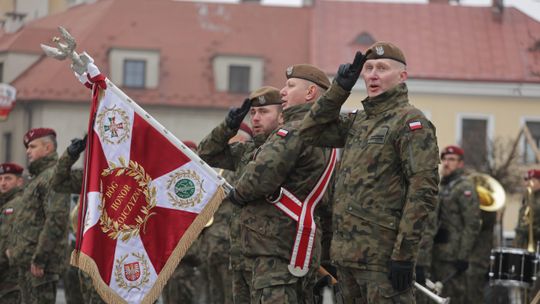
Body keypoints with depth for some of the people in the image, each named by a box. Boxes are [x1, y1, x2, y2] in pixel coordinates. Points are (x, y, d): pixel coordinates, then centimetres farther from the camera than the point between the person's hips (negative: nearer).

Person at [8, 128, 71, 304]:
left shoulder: (53, 176, -13)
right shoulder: (38, 177, 21)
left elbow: (57, 219, -22)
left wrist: (39, 258, -23)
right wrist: (14, 247, 18)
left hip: (40, 264, -10)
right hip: (27, 262, 10)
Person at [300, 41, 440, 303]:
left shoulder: (410, 122, -8)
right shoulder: (358, 121, 18)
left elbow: (423, 190, -15)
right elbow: (310, 132, 17)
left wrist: (404, 253, -20)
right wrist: (339, 89, 7)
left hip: (382, 257, -8)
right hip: (345, 253, 9)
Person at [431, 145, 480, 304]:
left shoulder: (465, 187, -8)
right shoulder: (442, 187, 19)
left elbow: (472, 226, -15)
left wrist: (463, 257, -21)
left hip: (453, 256, -9)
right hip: (438, 255, 9)